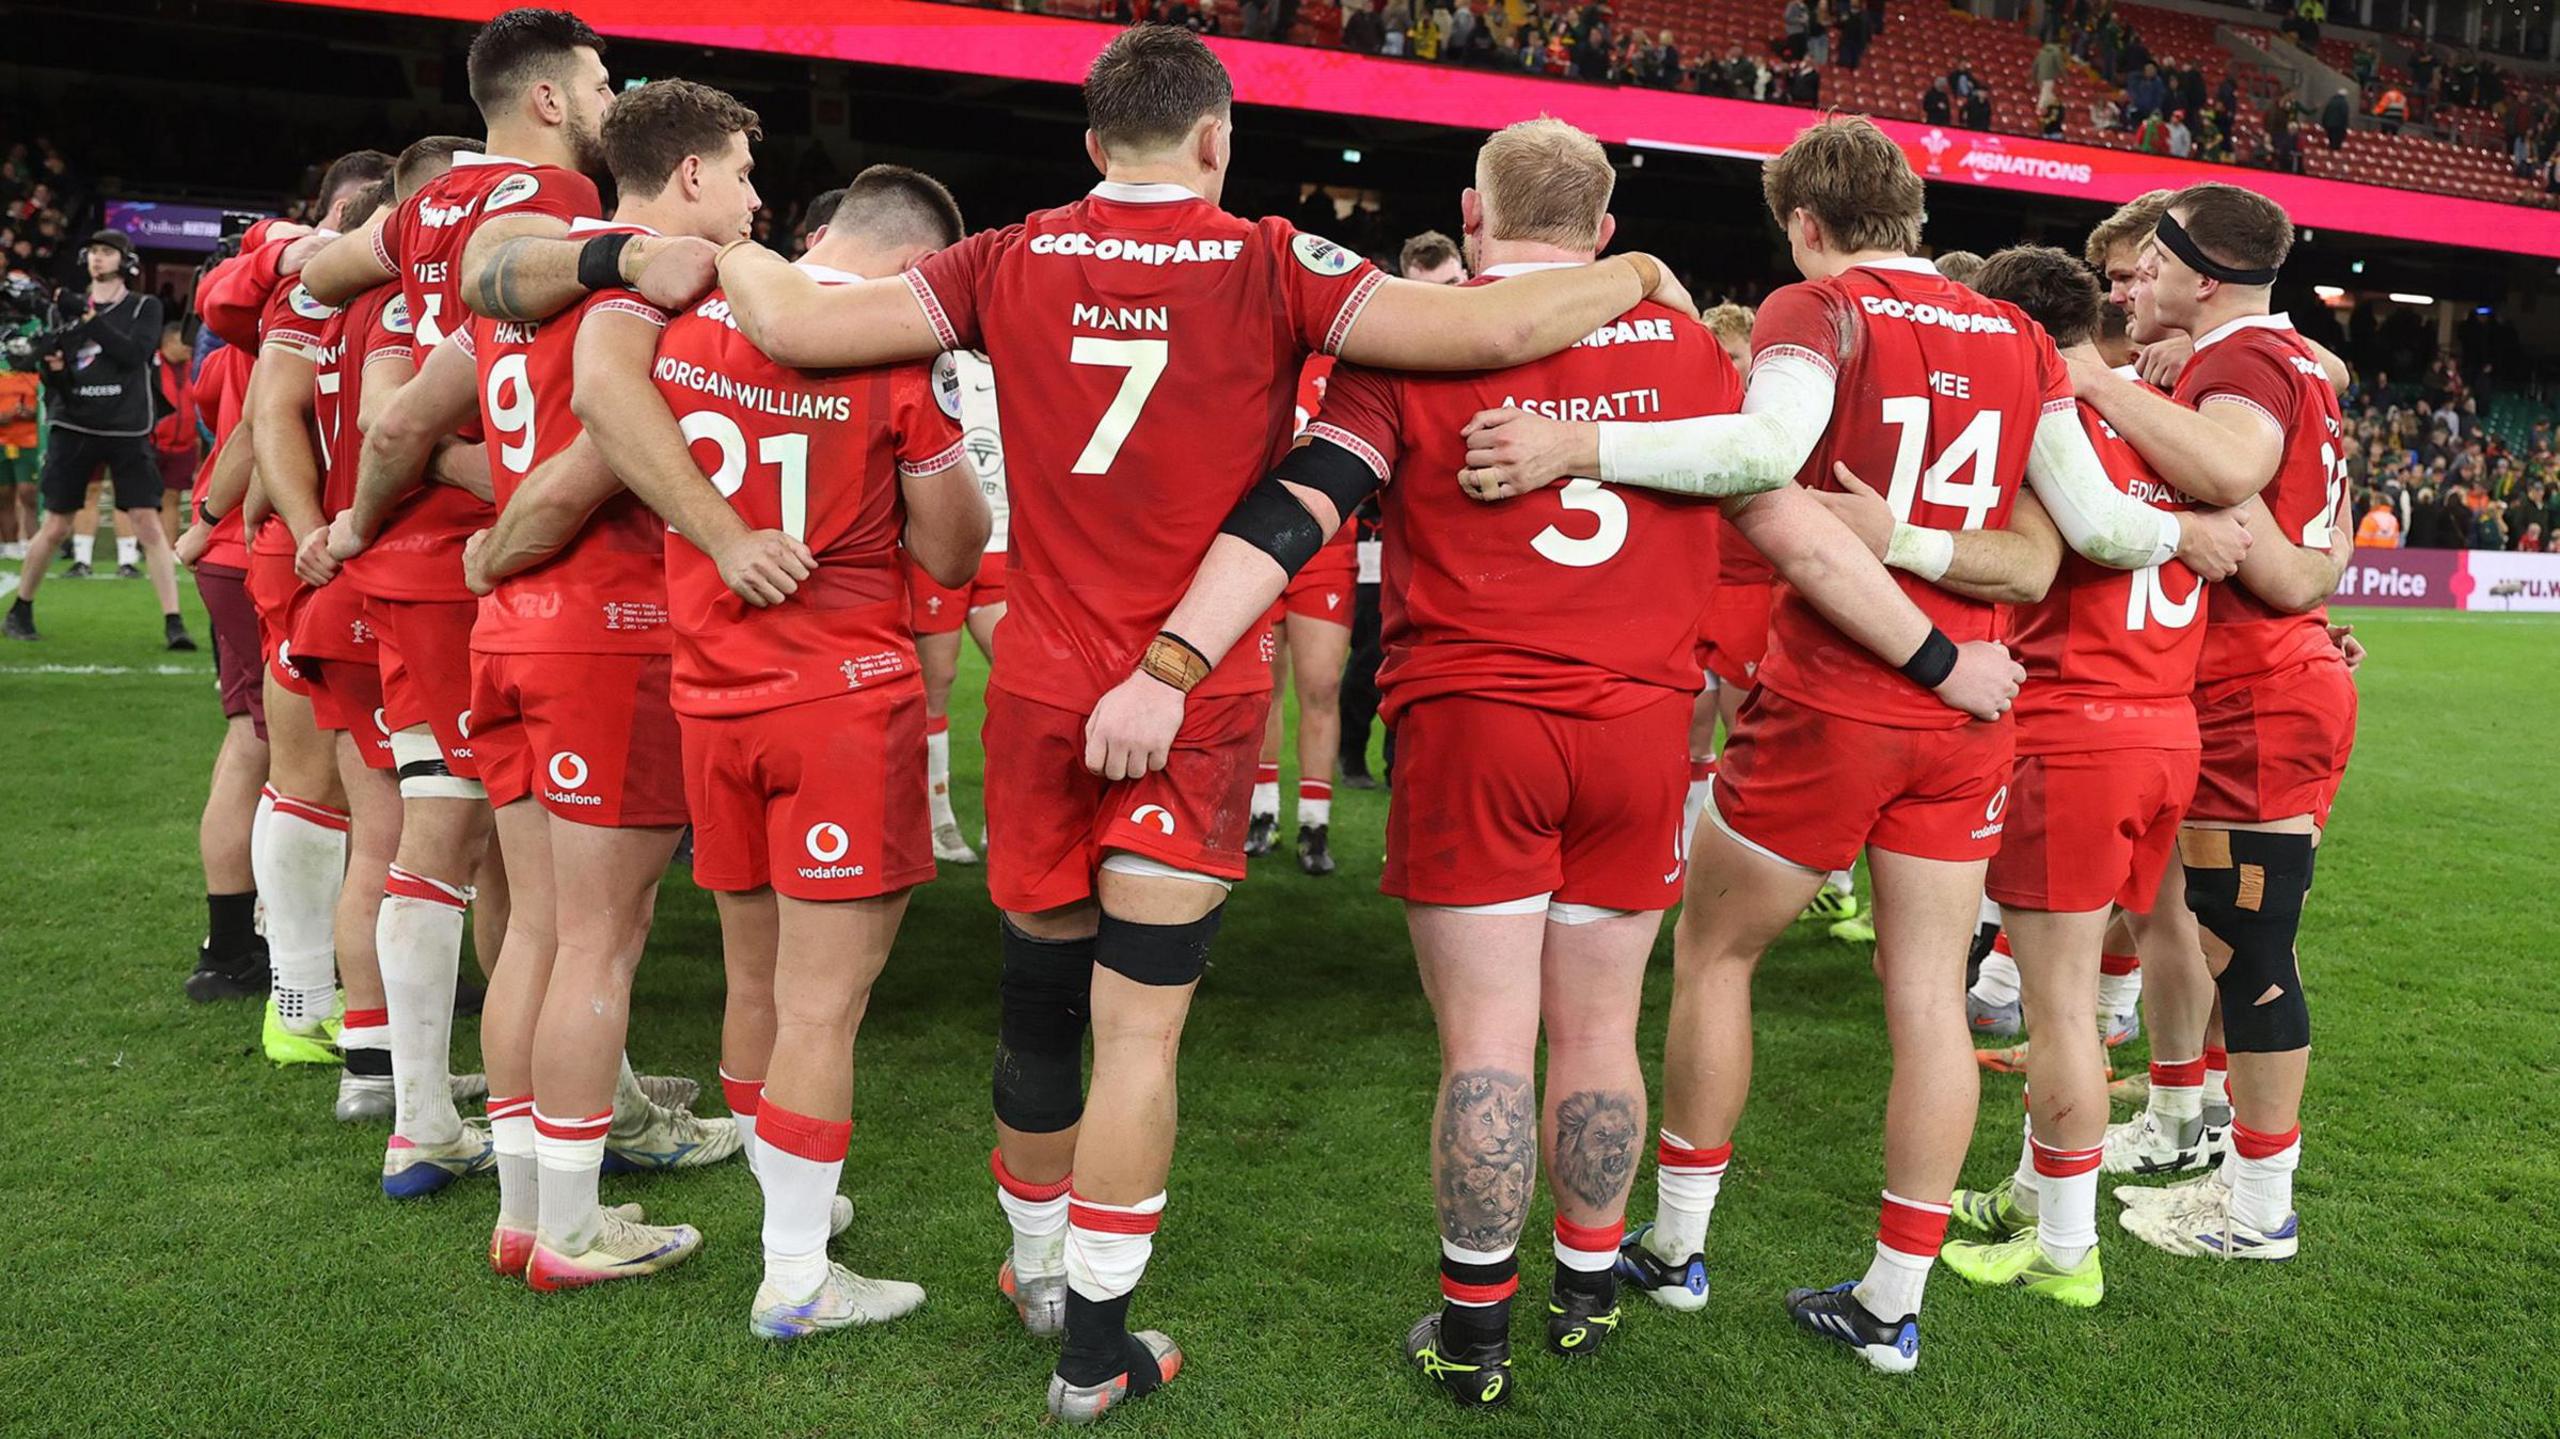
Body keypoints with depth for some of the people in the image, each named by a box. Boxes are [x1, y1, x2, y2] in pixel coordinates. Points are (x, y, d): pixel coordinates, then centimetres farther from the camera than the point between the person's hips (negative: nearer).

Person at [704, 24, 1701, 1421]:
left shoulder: (1013, 261, 1)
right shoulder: (1271, 266, -6)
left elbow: (795, 325, -2)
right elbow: (1490, 328, -14)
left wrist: (735, 256, 21)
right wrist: (1631, 276, 6)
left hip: (1041, 687, 3)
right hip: (1199, 698, -3)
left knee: (1037, 994, 18)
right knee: (1139, 1021, 4)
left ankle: (1040, 1266, 38)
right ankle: (1097, 1346, 14)